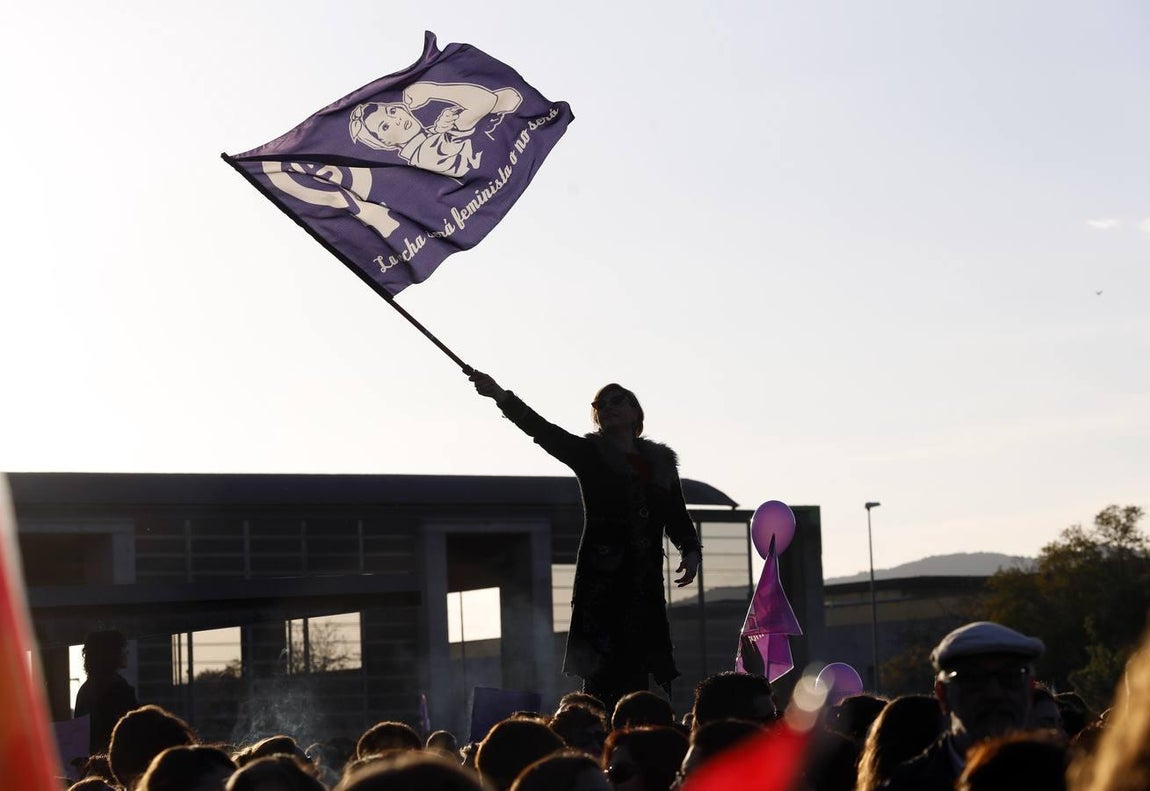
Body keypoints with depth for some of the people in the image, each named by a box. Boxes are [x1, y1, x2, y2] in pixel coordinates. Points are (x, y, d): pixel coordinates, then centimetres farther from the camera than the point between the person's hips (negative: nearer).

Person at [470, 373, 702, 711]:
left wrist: (691, 551, 0)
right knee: (603, 679, -11)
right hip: (601, 583, -4)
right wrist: (500, 396, -22)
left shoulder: (662, 462, 17)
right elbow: (542, 430, -7)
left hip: (647, 585, 4)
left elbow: (678, 518, 20)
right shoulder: (589, 454, 6)